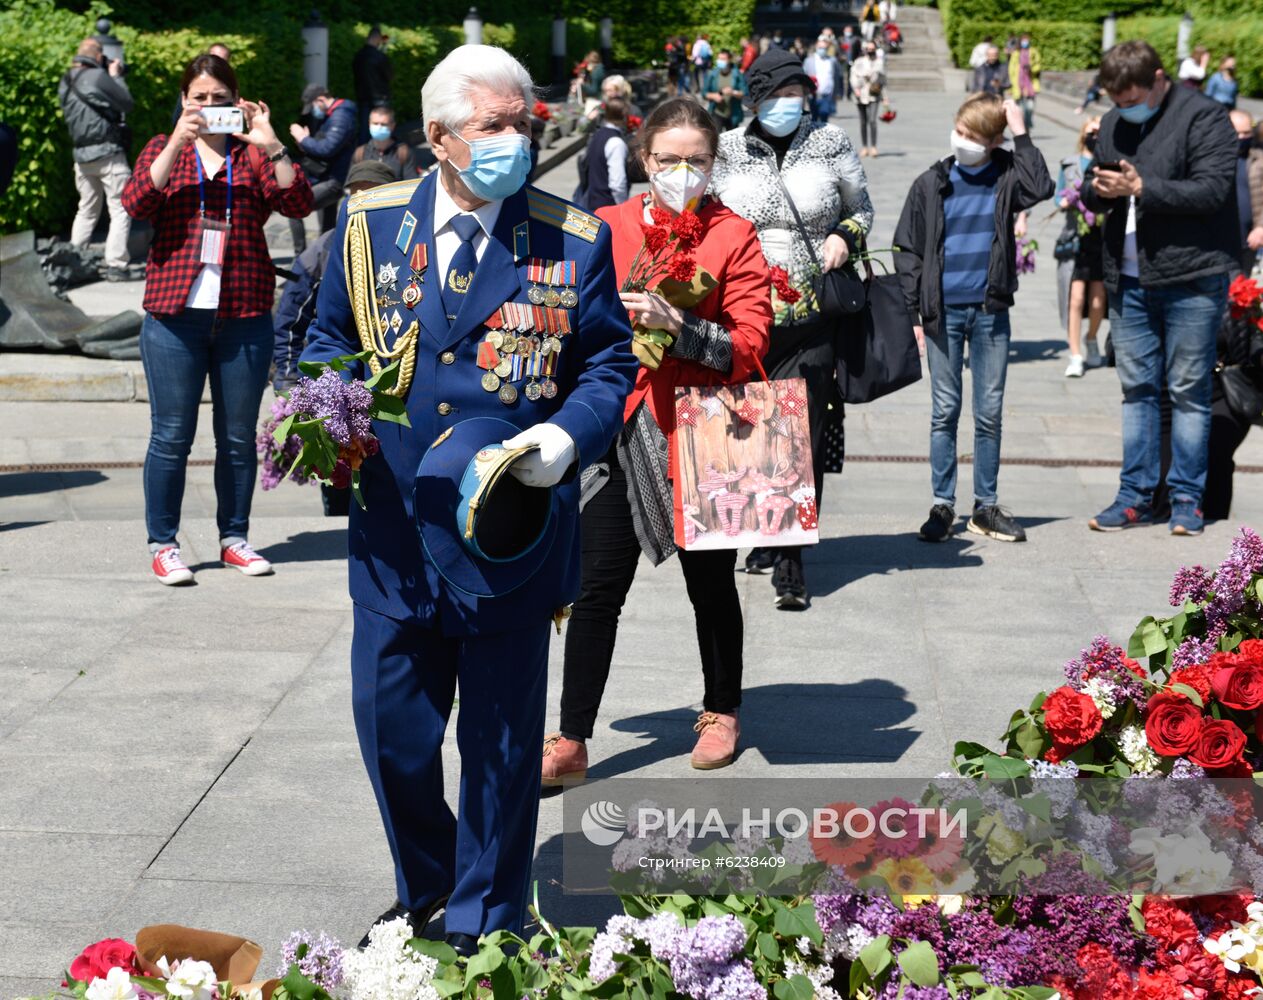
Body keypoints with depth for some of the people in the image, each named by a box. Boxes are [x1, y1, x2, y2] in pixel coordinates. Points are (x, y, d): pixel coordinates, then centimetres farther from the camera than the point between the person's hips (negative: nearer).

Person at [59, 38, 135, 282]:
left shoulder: (66, 82, 9)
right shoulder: (98, 76, -14)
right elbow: (126, 103, -7)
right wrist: (116, 76, 6)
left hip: (81, 154, 7)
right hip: (107, 152, -7)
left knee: (87, 210, 18)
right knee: (121, 209, -2)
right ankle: (116, 265, -9)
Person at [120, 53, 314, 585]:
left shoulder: (254, 155, 11)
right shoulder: (163, 149, 11)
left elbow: (298, 203, -4)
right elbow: (136, 202, -8)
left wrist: (271, 145, -15)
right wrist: (178, 143, -16)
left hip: (245, 316, 1)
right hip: (175, 313, -1)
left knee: (239, 436, 7)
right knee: (171, 436, 0)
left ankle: (234, 538, 19)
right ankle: (163, 544, 8)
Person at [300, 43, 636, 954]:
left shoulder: (574, 241, -2)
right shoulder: (368, 225, 4)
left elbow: (609, 365, 3)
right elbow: (331, 339, 15)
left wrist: (568, 435, -16)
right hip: (394, 535, 2)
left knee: (503, 743, 9)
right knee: (391, 730, 10)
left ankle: (484, 925, 27)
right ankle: (423, 894, 36)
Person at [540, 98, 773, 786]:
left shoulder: (733, 237, -1)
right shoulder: (606, 228, 6)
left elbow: (749, 347, -10)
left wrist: (676, 326, -22)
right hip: (620, 429, 1)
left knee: (709, 580, 14)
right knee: (600, 585, -1)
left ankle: (721, 712, 34)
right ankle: (570, 742, 4)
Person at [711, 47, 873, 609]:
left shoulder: (831, 145, 5)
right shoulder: (729, 150, 6)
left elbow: (861, 208, 17)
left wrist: (845, 237, -2)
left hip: (811, 316, -2)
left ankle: (789, 562, -4)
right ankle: (764, 537, 25)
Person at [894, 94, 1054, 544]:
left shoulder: (1005, 178, 1)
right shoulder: (930, 184, 1)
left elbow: (1040, 188, -21)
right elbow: (908, 249, 3)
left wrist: (1021, 134, -17)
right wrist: (913, 312, -2)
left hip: (990, 311, 0)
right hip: (943, 312, 0)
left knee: (990, 413, 7)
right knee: (944, 412, 5)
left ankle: (986, 506, 16)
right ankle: (942, 505, 13)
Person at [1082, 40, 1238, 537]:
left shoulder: (1203, 116, -7)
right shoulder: (1113, 124, 14)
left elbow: (1213, 189, -17)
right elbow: (1093, 196, 17)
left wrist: (1141, 189, -22)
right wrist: (1099, 191, -7)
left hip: (1190, 279, -6)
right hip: (1128, 280, 6)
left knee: (1188, 391, 0)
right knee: (1137, 388, 9)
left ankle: (1187, 499, 7)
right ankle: (1135, 495, 15)